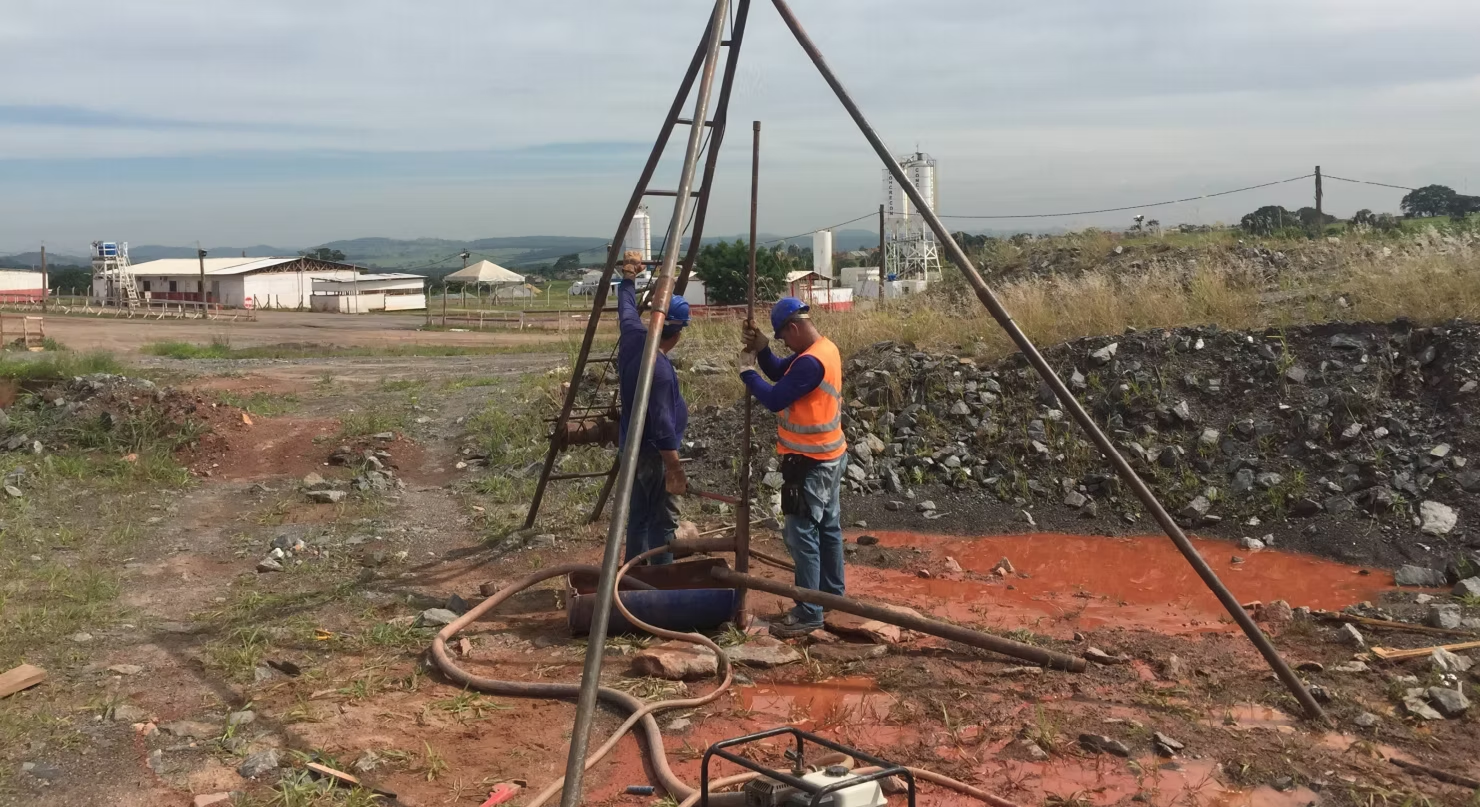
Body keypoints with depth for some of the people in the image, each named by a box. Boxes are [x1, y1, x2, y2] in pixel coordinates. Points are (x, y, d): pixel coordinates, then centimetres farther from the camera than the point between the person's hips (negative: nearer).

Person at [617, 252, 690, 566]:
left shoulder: (633, 336, -4)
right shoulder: (659, 368, -28)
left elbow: (627, 307, 18)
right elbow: (662, 424, -28)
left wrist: (628, 276, 34)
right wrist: (675, 469, -23)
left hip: (633, 446, 9)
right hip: (652, 451, -9)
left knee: (639, 515, 17)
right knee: (662, 520, 0)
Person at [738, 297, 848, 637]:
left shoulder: (810, 362, -25)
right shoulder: (825, 348, 8)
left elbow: (774, 399, -22)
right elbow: (780, 372, 15)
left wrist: (747, 371, -9)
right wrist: (761, 350, -2)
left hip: (811, 462, -11)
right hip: (829, 456, 11)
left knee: (802, 534, -7)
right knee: (828, 527, 18)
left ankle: (808, 613, -5)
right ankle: (832, 593, 30)